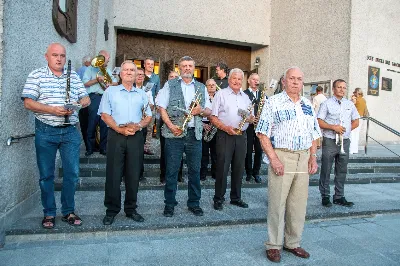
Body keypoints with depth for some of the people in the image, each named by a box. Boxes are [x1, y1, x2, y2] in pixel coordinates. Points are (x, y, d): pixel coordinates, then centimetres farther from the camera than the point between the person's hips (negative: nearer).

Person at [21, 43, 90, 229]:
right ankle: (49, 213, 22)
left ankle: (69, 211, 20)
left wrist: (79, 104, -14)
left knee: (72, 173, 4)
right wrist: (52, 110, -18)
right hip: (46, 132, -2)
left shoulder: (74, 76, 12)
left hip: (70, 131, 3)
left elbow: (86, 99, 9)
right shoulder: (36, 75, 2)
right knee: (46, 175, 7)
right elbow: (28, 102, -7)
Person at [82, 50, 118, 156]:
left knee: (105, 124, 2)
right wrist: (97, 79, -11)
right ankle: (90, 148, 5)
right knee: (92, 123, -3)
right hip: (94, 97, -5)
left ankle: (103, 147, 8)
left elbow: (115, 82, 21)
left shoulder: (107, 70, 23)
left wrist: (110, 84, 1)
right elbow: (85, 83, -4)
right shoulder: (91, 69, 5)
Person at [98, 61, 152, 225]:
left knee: (133, 175, 6)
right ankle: (111, 210, 13)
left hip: (136, 137, 2)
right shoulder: (111, 91, 9)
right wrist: (120, 129, -13)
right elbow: (104, 115, 0)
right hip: (116, 136, -2)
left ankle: (131, 209, 18)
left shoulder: (142, 94, 16)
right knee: (113, 174, 0)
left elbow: (148, 117, 12)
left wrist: (137, 126, -8)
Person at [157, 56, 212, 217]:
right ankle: (169, 204, 17)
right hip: (174, 133, -2)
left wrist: (201, 110, -8)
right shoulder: (170, 85, 7)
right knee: (171, 170, 3)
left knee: (195, 170, 8)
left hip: (195, 134, 3)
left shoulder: (201, 87, 16)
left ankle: (194, 203, 22)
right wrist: (171, 126, -14)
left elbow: (209, 111, 15)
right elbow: (161, 108, 0)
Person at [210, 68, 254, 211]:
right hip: (225, 135, -5)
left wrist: (251, 118, -4)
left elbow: (251, 117, 20)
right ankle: (218, 199, 12)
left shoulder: (245, 97, 16)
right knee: (222, 168, -2)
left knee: (239, 168, 11)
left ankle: (236, 198, 25)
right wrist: (225, 127, -19)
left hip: (241, 136, 5)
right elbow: (213, 117, -5)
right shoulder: (221, 94, 1)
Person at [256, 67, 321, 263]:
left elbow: (313, 134, 19)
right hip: (281, 156, -5)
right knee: (277, 203, 0)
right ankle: (273, 245, 15)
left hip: (304, 159, 6)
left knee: (299, 204, 11)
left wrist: (313, 157, 7)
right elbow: (263, 134, -8)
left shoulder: (308, 105, 16)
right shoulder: (273, 102, -2)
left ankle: (293, 243, 27)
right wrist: (273, 159, -16)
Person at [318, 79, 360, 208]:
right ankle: (325, 196, 11)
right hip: (329, 141, -4)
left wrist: (346, 129, 2)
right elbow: (319, 122, -7)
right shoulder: (327, 103, -1)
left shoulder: (350, 104, 14)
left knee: (342, 171, 10)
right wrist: (333, 127, -18)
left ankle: (339, 197, 20)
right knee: (326, 170, 0)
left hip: (345, 141, 5)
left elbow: (356, 121, 18)